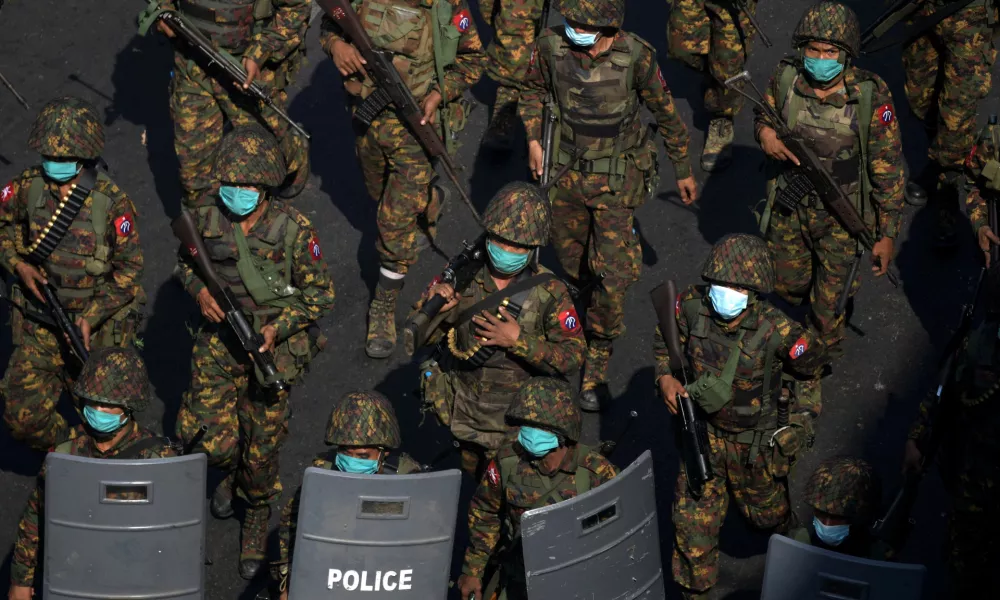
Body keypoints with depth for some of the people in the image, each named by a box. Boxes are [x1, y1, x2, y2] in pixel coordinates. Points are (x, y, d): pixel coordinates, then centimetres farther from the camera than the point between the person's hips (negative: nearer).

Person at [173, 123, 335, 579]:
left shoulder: (294, 230, -19)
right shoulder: (207, 221, -10)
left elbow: (320, 294, -9)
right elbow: (185, 262, 10)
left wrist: (278, 327, -21)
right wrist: (199, 289, -13)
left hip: (272, 348, -2)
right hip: (219, 340, 2)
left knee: (262, 448, 8)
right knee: (210, 438, -3)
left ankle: (258, 517, 38)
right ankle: (231, 470, 37)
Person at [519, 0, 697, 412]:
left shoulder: (635, 56, -23)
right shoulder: (551, 45, -16)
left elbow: (665, 112, -6)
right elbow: (534, 90, 7)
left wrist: (683, 170, 4)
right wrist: (533, 138, -7)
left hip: (617, 177, -3)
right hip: (567, 171, 3)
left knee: (611, 273, -10)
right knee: (571, 259, 19)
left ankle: (598, 360, 10)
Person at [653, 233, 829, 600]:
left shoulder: (777, 332, -32)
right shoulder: (692, 307, -22)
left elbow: (814, 362, -11)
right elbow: (666, 342, 0)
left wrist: (801, 417, 1)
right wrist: (665, 377, -16)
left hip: (756, 442, -2)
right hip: (705, 433, 2)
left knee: (767, 512, 24)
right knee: (692, 521, 2)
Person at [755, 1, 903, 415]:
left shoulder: (871, 97, -26)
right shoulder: (785, 79, -17)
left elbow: (888, 167, -15)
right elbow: (764, 114, 7)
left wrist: (887, 233, -10)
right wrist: (765, 133, -18)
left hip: (841, 217, -3)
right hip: (788, 207, 3)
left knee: (830, 302, 11)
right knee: (787, 287, 23)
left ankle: (812, 377, 36)